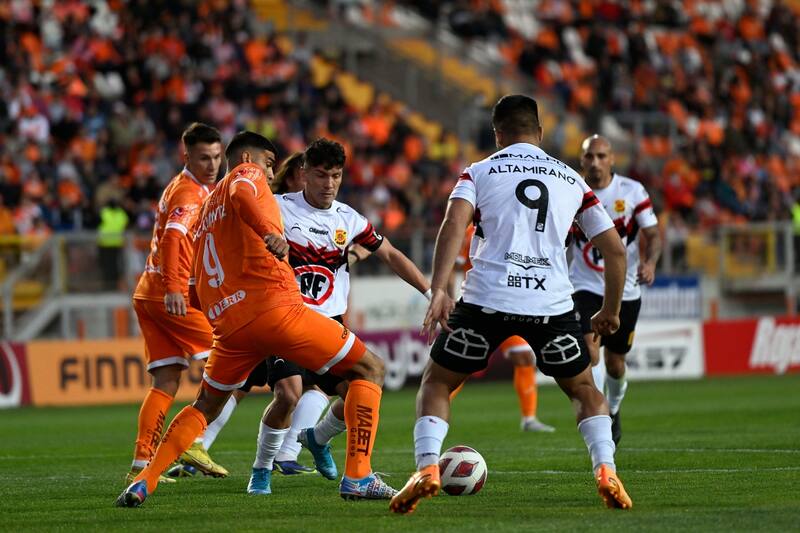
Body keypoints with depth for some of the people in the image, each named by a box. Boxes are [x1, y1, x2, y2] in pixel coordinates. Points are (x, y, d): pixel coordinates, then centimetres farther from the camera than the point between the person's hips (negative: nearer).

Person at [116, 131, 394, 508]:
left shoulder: (206, 209, 27)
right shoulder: (247, 174, 7)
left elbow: (196, 295, 28)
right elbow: (240, 194, -21)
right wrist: (269, 231, -35)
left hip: (229, 324, 7)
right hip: (275, 307, -7)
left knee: (205, 407, 28)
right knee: (369, 370, 3)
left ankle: (143, 483, 14)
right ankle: (357, 477, -8)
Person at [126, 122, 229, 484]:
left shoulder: (195, 189, 20)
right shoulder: (189, 193, -12)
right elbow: (172, 237, -27)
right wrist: (172, 288, -38)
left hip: (149, 293, 10)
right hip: (172, 294, -10)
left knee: (167, 382, 6)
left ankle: (141, 464, 0)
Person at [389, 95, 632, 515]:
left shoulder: (479, 172, 12)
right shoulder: (571, 180, 19)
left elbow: (455, 222, -8)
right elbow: (615, 249, 16)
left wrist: (438, 291, -16)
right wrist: (610, 312, 29)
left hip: (487, 299, -2)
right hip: (553, 303, 2)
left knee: (436, 383, 16)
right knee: (584, 389, 22)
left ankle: (427, 469, -4)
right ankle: (606, 473, 2)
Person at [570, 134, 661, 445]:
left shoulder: (632, 192, -6)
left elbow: (653, 235, -5)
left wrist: (650, 262, -24)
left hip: (625, 289, 1)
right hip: (585, 287, 0)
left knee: (615, 362, 10)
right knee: (589, 347, -23)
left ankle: (613, 410, 40)